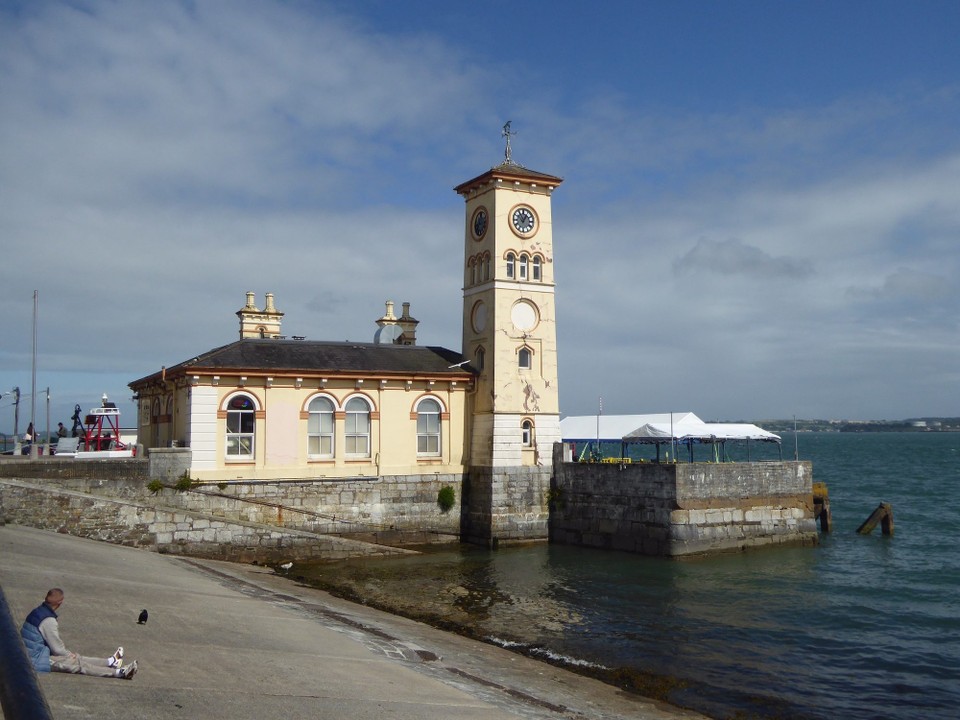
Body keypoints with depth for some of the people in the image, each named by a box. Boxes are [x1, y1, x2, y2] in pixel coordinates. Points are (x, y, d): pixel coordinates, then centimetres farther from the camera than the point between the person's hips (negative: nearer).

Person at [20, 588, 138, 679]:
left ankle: (110, 662, 26)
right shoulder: (49, 621, -23)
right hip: (37, 660, -10)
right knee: (77, 663, -9)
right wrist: (70, 654, 4)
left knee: (74, 658, 15)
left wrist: (69, 654, 15)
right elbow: (57, 649, -16)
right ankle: (119, 672, -10)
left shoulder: (37, 611, 7)